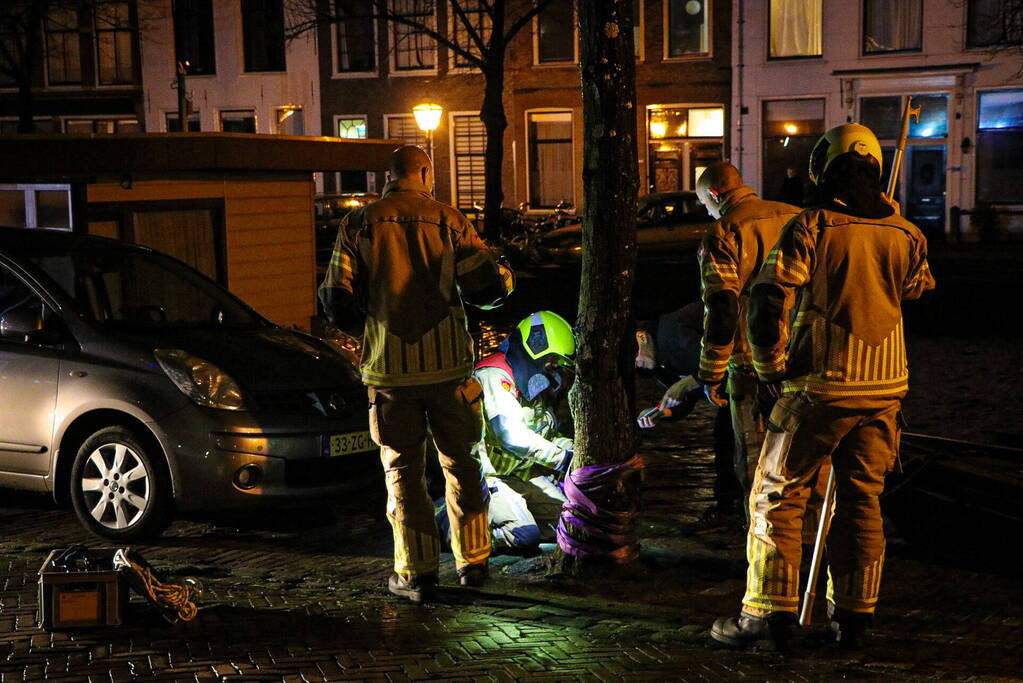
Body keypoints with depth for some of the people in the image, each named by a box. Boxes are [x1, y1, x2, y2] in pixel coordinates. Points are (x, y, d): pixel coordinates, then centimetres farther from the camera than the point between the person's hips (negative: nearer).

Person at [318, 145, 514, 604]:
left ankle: (416, 573, 9)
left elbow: (337, 302, -2)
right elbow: (486, 287, -5)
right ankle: (472, 561, 22)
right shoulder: (449, 221, -2)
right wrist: (504, 278, 17)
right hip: (447, 364, 1)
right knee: (460, 463, 15)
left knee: (402, 468, 8)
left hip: (389, 369, 0)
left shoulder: (358, 225, -1)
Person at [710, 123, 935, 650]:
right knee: (861, 499, 14)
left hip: (820, 385, -5)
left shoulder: (810, 228, -10)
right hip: (885, 386, 5)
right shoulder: (905, 235, 4)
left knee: (777, 497, 4)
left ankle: (769, 613, 5)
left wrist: (771, 370, -2)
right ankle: (852, 614, 20)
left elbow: (767, 304, -16)